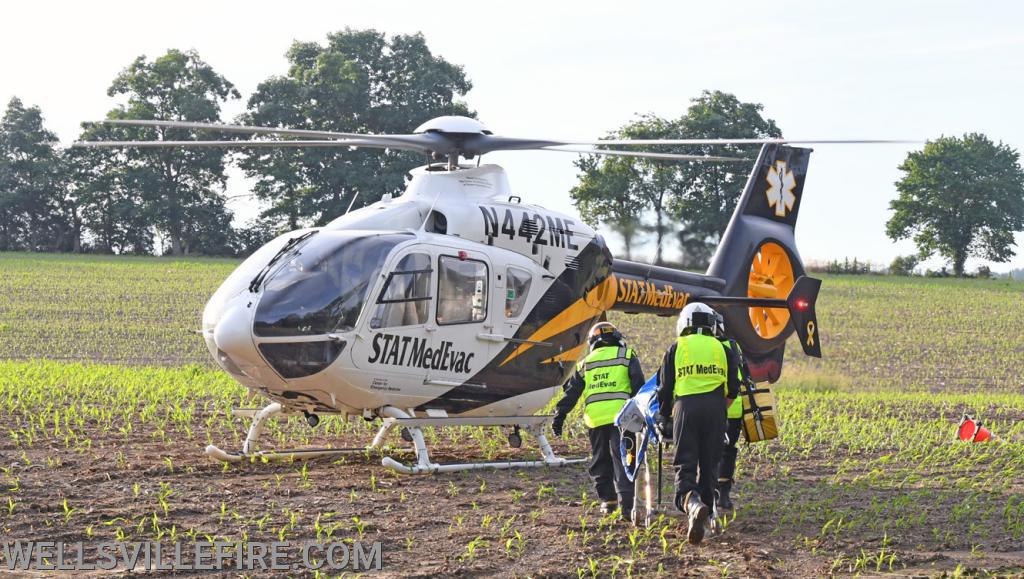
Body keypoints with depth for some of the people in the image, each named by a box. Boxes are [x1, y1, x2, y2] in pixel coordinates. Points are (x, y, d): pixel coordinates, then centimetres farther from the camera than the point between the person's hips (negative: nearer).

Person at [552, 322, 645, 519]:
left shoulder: (586, 363, 19)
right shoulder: (627, 356, 11)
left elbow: (571, 392, 17)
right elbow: (638, 385, 1)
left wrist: (560, 415, 19)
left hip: (595, 418, 2)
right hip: (620, 415, -2)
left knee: (600, 459, 17)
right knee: (622, 460, -5)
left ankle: (607, 499, 21)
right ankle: (626, 504, -16)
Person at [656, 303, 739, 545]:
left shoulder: (676, 348, 11)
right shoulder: (722, 349, 16)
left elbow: (665, 389, 10)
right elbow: (732, 389, 10)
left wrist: (663, 417, 21)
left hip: (686, 407, -2)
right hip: (715, 407, 2)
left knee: (685, 465, -6)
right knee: (709, 465, 11)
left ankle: (692, 503, -34)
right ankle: (705, 511, 12)